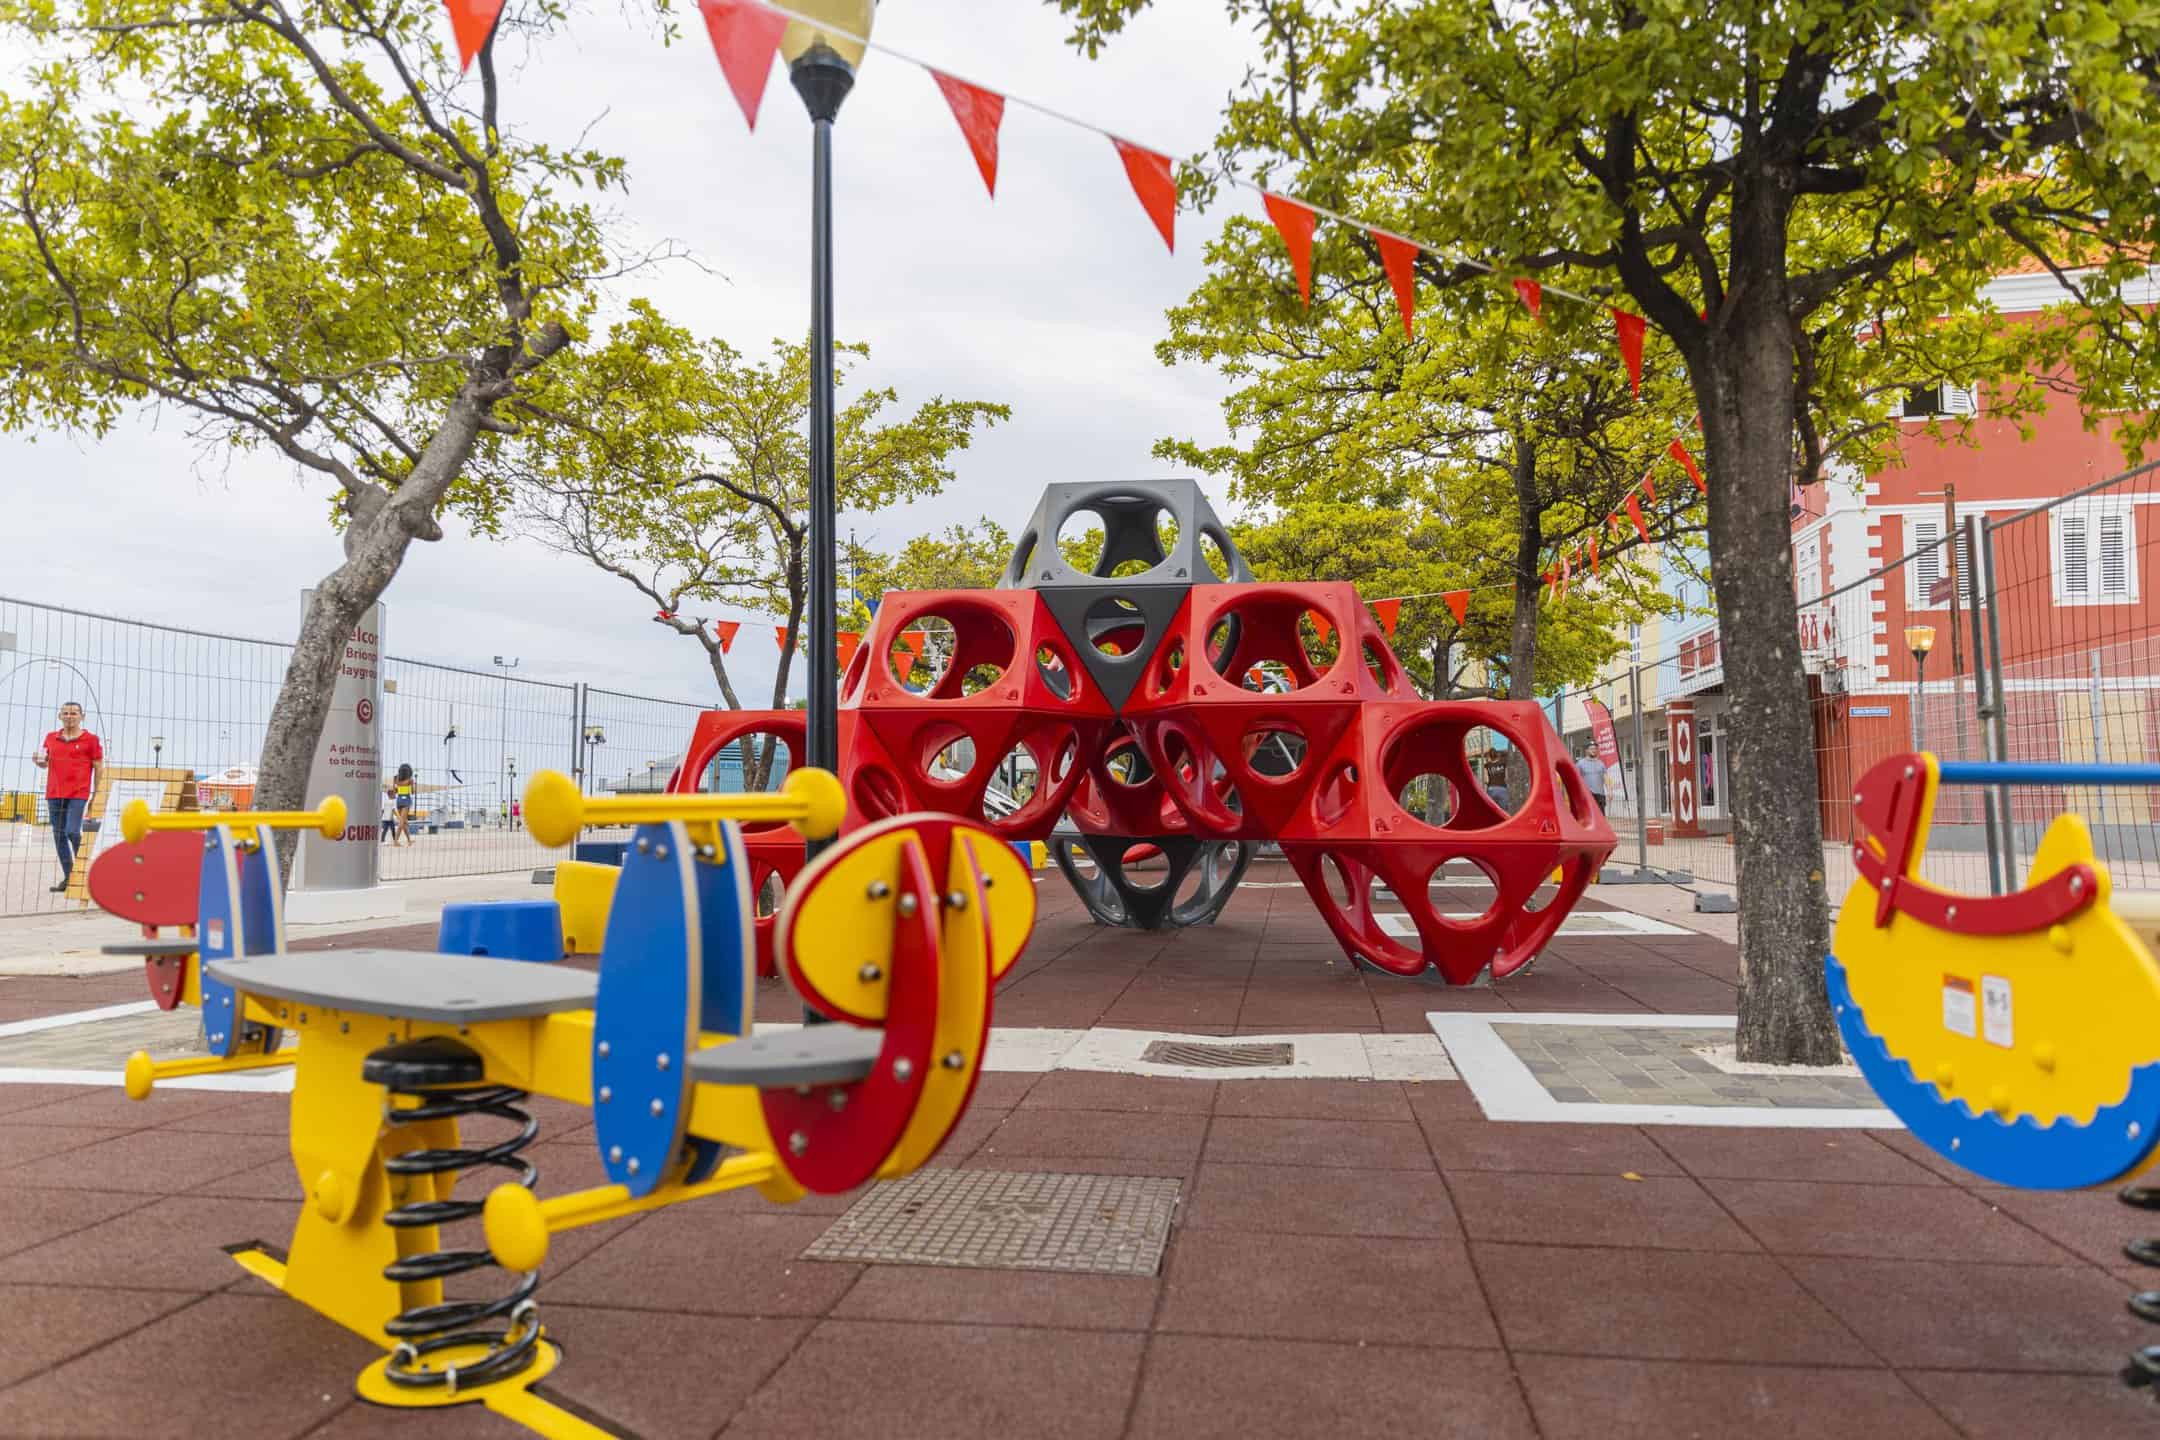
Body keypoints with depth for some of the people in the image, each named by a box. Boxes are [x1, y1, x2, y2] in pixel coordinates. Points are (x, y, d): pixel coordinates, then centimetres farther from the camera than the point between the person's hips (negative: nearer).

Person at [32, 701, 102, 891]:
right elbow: (45, 764, 21)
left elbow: (98, 769, 1)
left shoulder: (90, 739, 1)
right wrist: (38, 761, -4)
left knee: (72, 832, -14)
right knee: (59, 835, 6)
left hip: (78, 794, -5)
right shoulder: (51, 737, 12)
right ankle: (68, 877, 13)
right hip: (54, 793, 5)